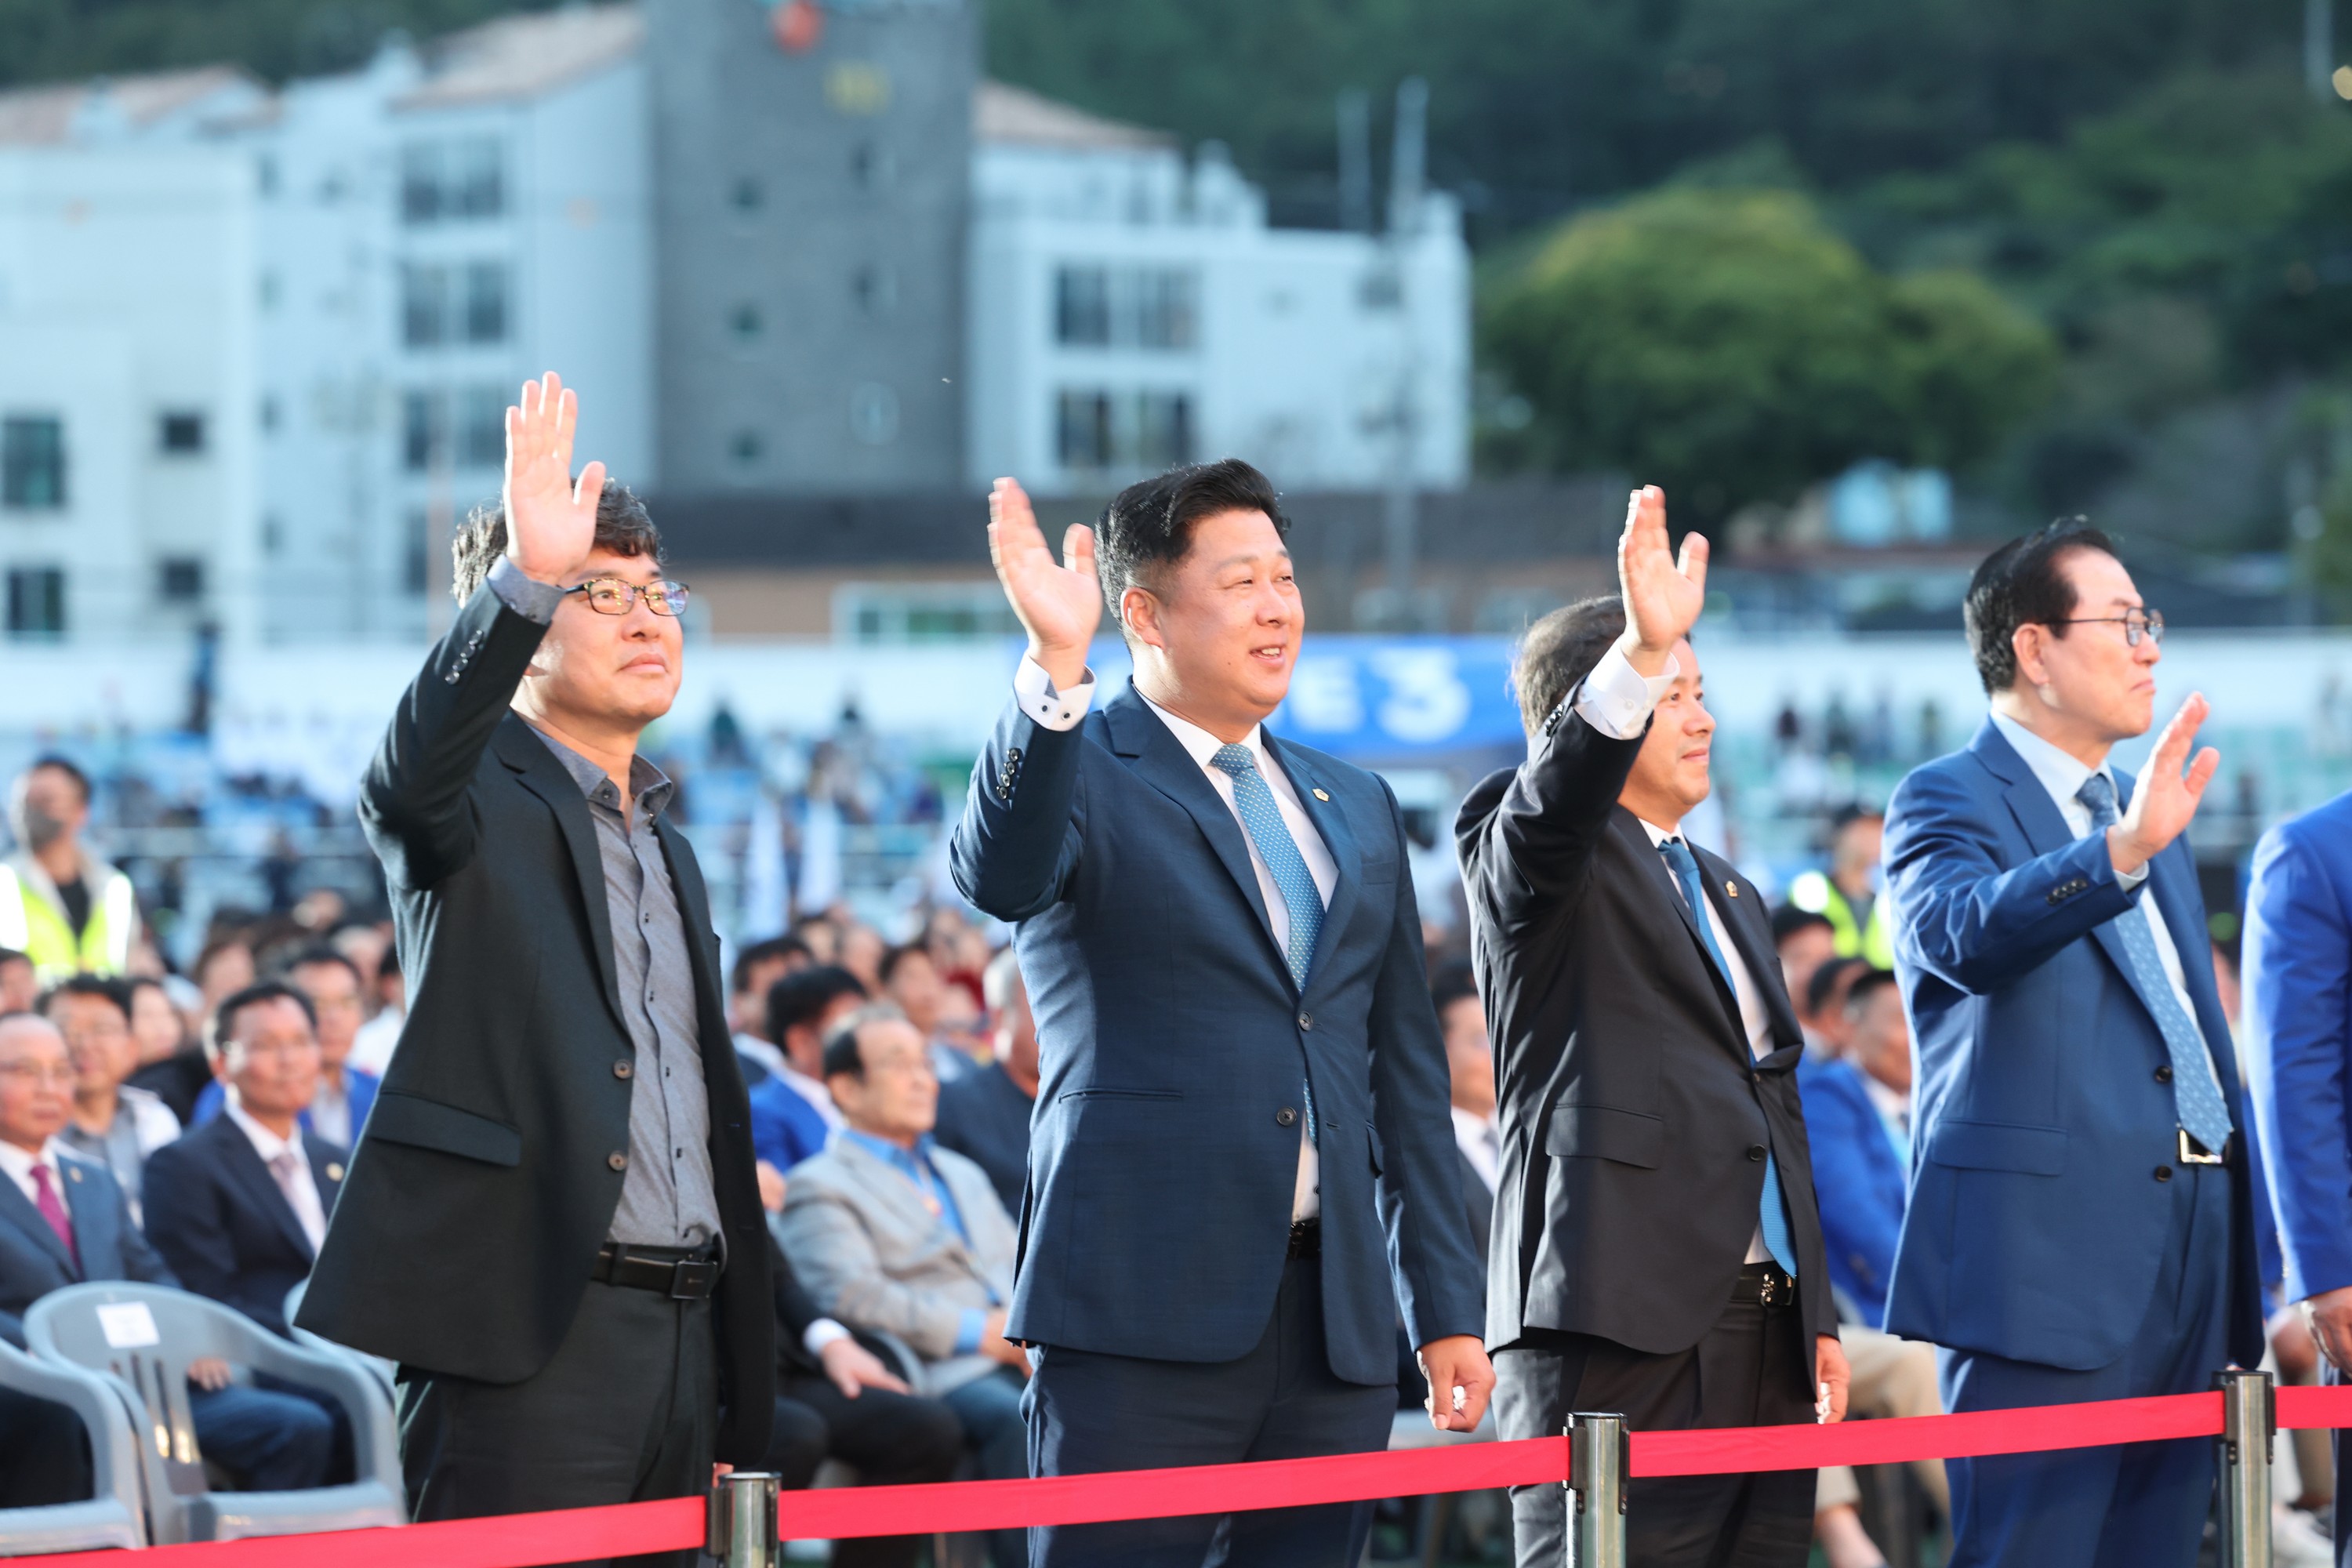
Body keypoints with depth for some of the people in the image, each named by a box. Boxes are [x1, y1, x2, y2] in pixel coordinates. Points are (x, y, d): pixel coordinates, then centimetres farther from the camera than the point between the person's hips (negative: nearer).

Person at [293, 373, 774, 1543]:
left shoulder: (667, 851, 24)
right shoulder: (482, 803, 2)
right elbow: (419, 764, -25)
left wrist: (737, 1408, 23)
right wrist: (526, 579, -41)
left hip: (684, 1334, 7)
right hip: (529, 1343, -7)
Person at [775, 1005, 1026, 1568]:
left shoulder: (965, 1176, 33)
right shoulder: (820, 1187, 7)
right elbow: (852, 1298, -9)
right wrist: (981, 1333, -14)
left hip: (1014, 1358, 6)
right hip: (935, 1375, -6)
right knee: (1019, 1419, -37)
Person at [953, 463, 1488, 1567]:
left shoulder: (1356, 809, 19)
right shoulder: (1082, 770, 1)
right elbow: (1000, 879, -24)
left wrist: (1446, 1308, 17)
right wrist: (1054, 670, -38)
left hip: (1336, 1315, 6)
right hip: (1143, 1311, -6)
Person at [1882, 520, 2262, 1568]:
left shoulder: (2147, 815, 22)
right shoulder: (1949, 802, -4)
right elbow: (1965, 935, -27)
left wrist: (2242, 1280, 21)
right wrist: (2120, 854, -42)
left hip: (2185, 1273, 8)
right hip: (2044, 1268, -8)